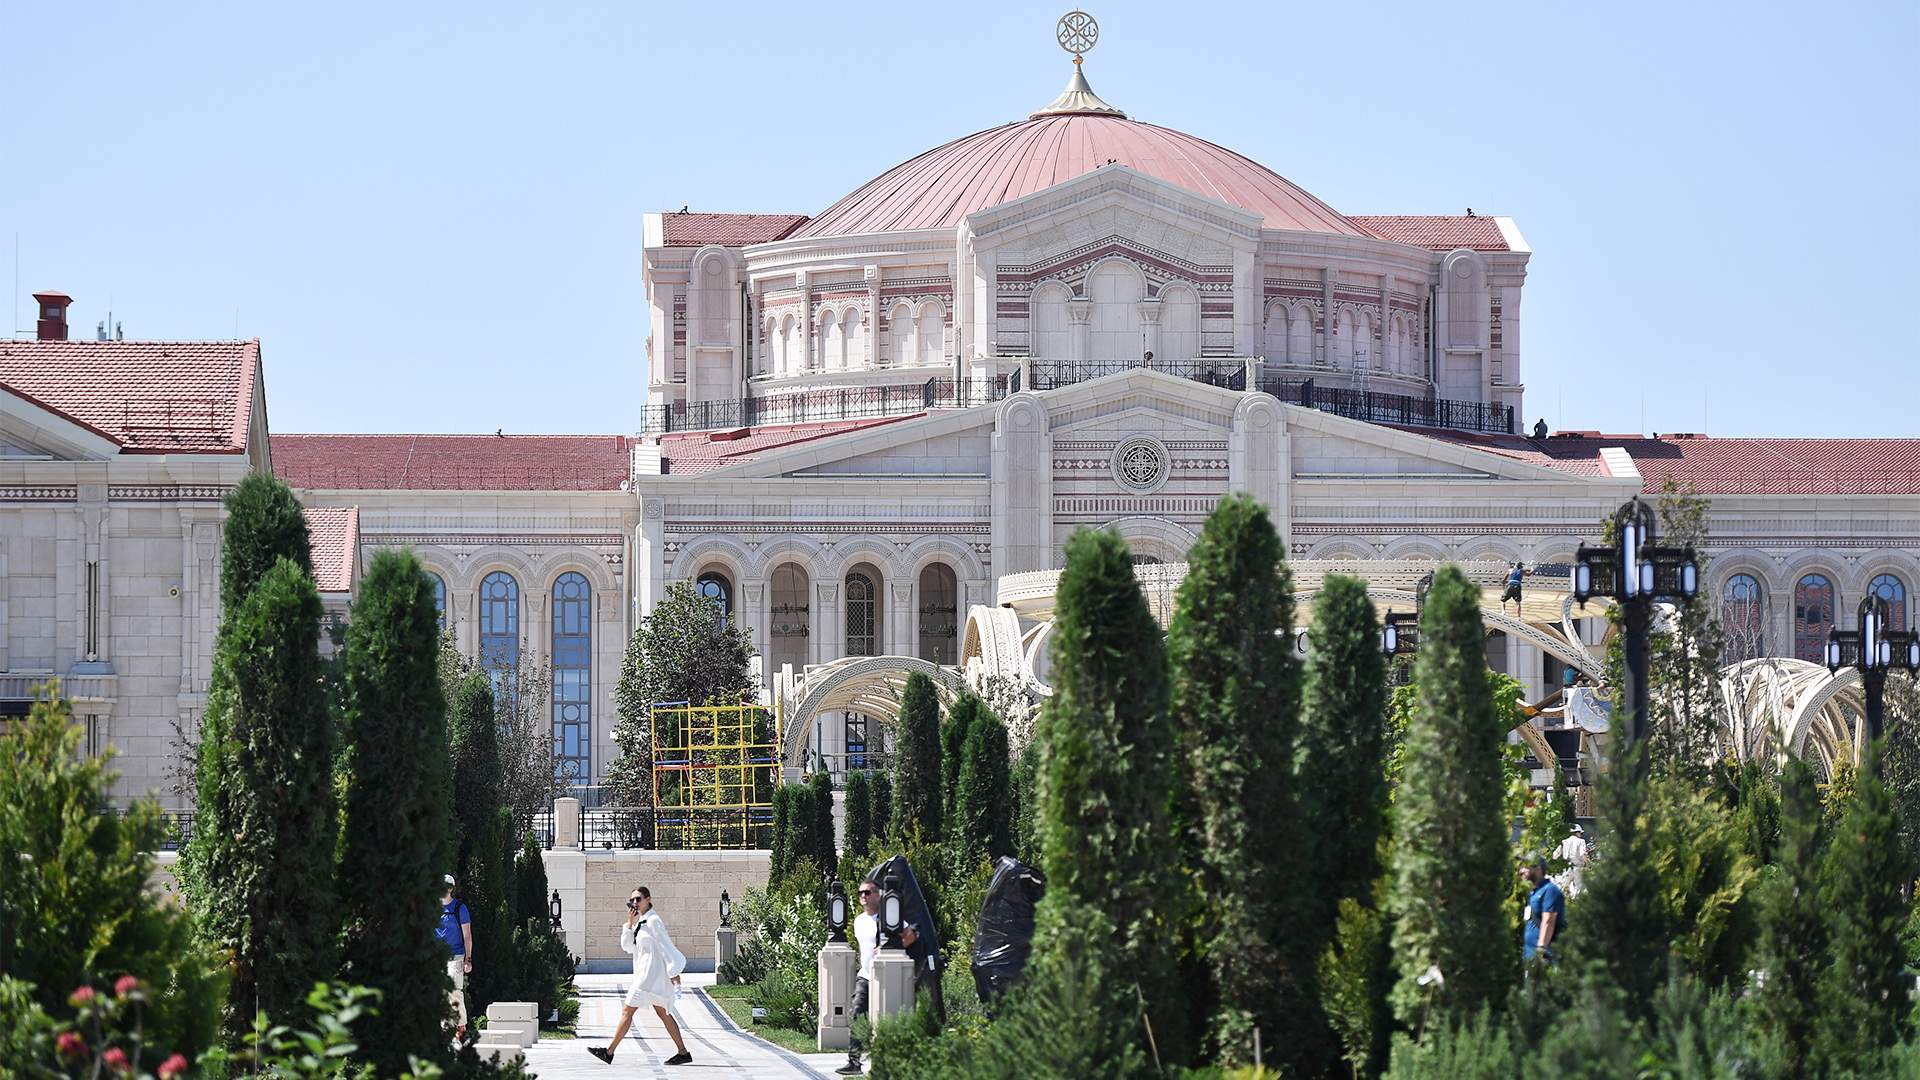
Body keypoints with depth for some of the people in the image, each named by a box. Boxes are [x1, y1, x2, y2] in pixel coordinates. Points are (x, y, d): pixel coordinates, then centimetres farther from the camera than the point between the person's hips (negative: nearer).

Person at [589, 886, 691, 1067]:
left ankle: (609, 1052, -3)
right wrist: (630, 923, 2)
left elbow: (666, 947, -14)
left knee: (627, 1011, -6)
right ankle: (683, 1052, 10)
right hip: (644, 973, 10)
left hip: (651, 974, -10)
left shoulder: (653, 921, -13)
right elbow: (627, 946, 14)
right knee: (662, 1013, 10)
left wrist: (674, 972, -15)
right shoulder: (640, 921, 15)